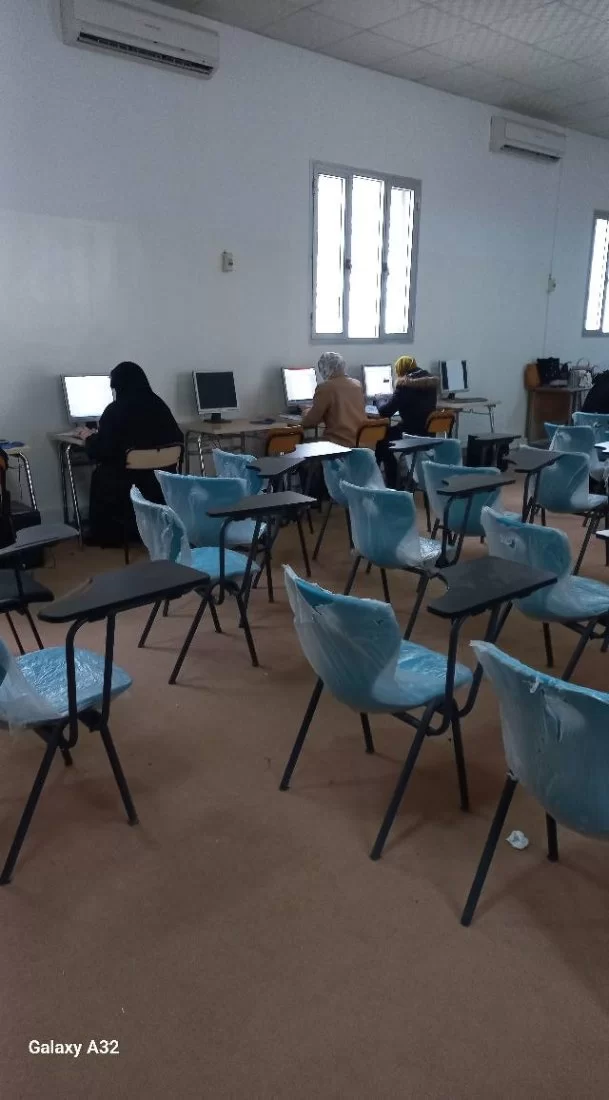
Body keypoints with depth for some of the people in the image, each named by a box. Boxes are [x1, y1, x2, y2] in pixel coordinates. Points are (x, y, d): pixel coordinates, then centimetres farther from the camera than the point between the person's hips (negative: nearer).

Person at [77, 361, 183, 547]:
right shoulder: (160, 406, 1)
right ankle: (135, 527, 36)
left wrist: (89, 437, 10)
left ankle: (106, 535, 34)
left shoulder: (115, 410, -13)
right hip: (162, 483, 5)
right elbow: (177, 440, 7)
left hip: (128, 486, -5)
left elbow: (100, 451, -12)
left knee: (100, 475, 27)